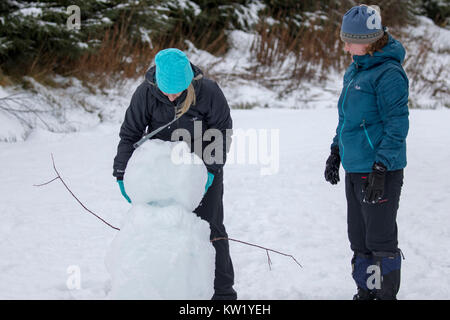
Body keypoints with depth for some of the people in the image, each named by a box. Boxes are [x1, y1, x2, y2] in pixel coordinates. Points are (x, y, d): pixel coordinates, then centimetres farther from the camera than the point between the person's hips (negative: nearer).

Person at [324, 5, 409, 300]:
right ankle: (366, 292, 27)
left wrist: (380, 169, -21)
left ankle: (387, 294, 11)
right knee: (359, 237, 16)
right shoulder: (355, 71, 12)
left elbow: (397, 124, -19)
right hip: (354, 169, 9)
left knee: (380, 239, 0)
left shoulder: (388, 73, -17)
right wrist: (336, 152, 21)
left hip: (380, 171, -9)